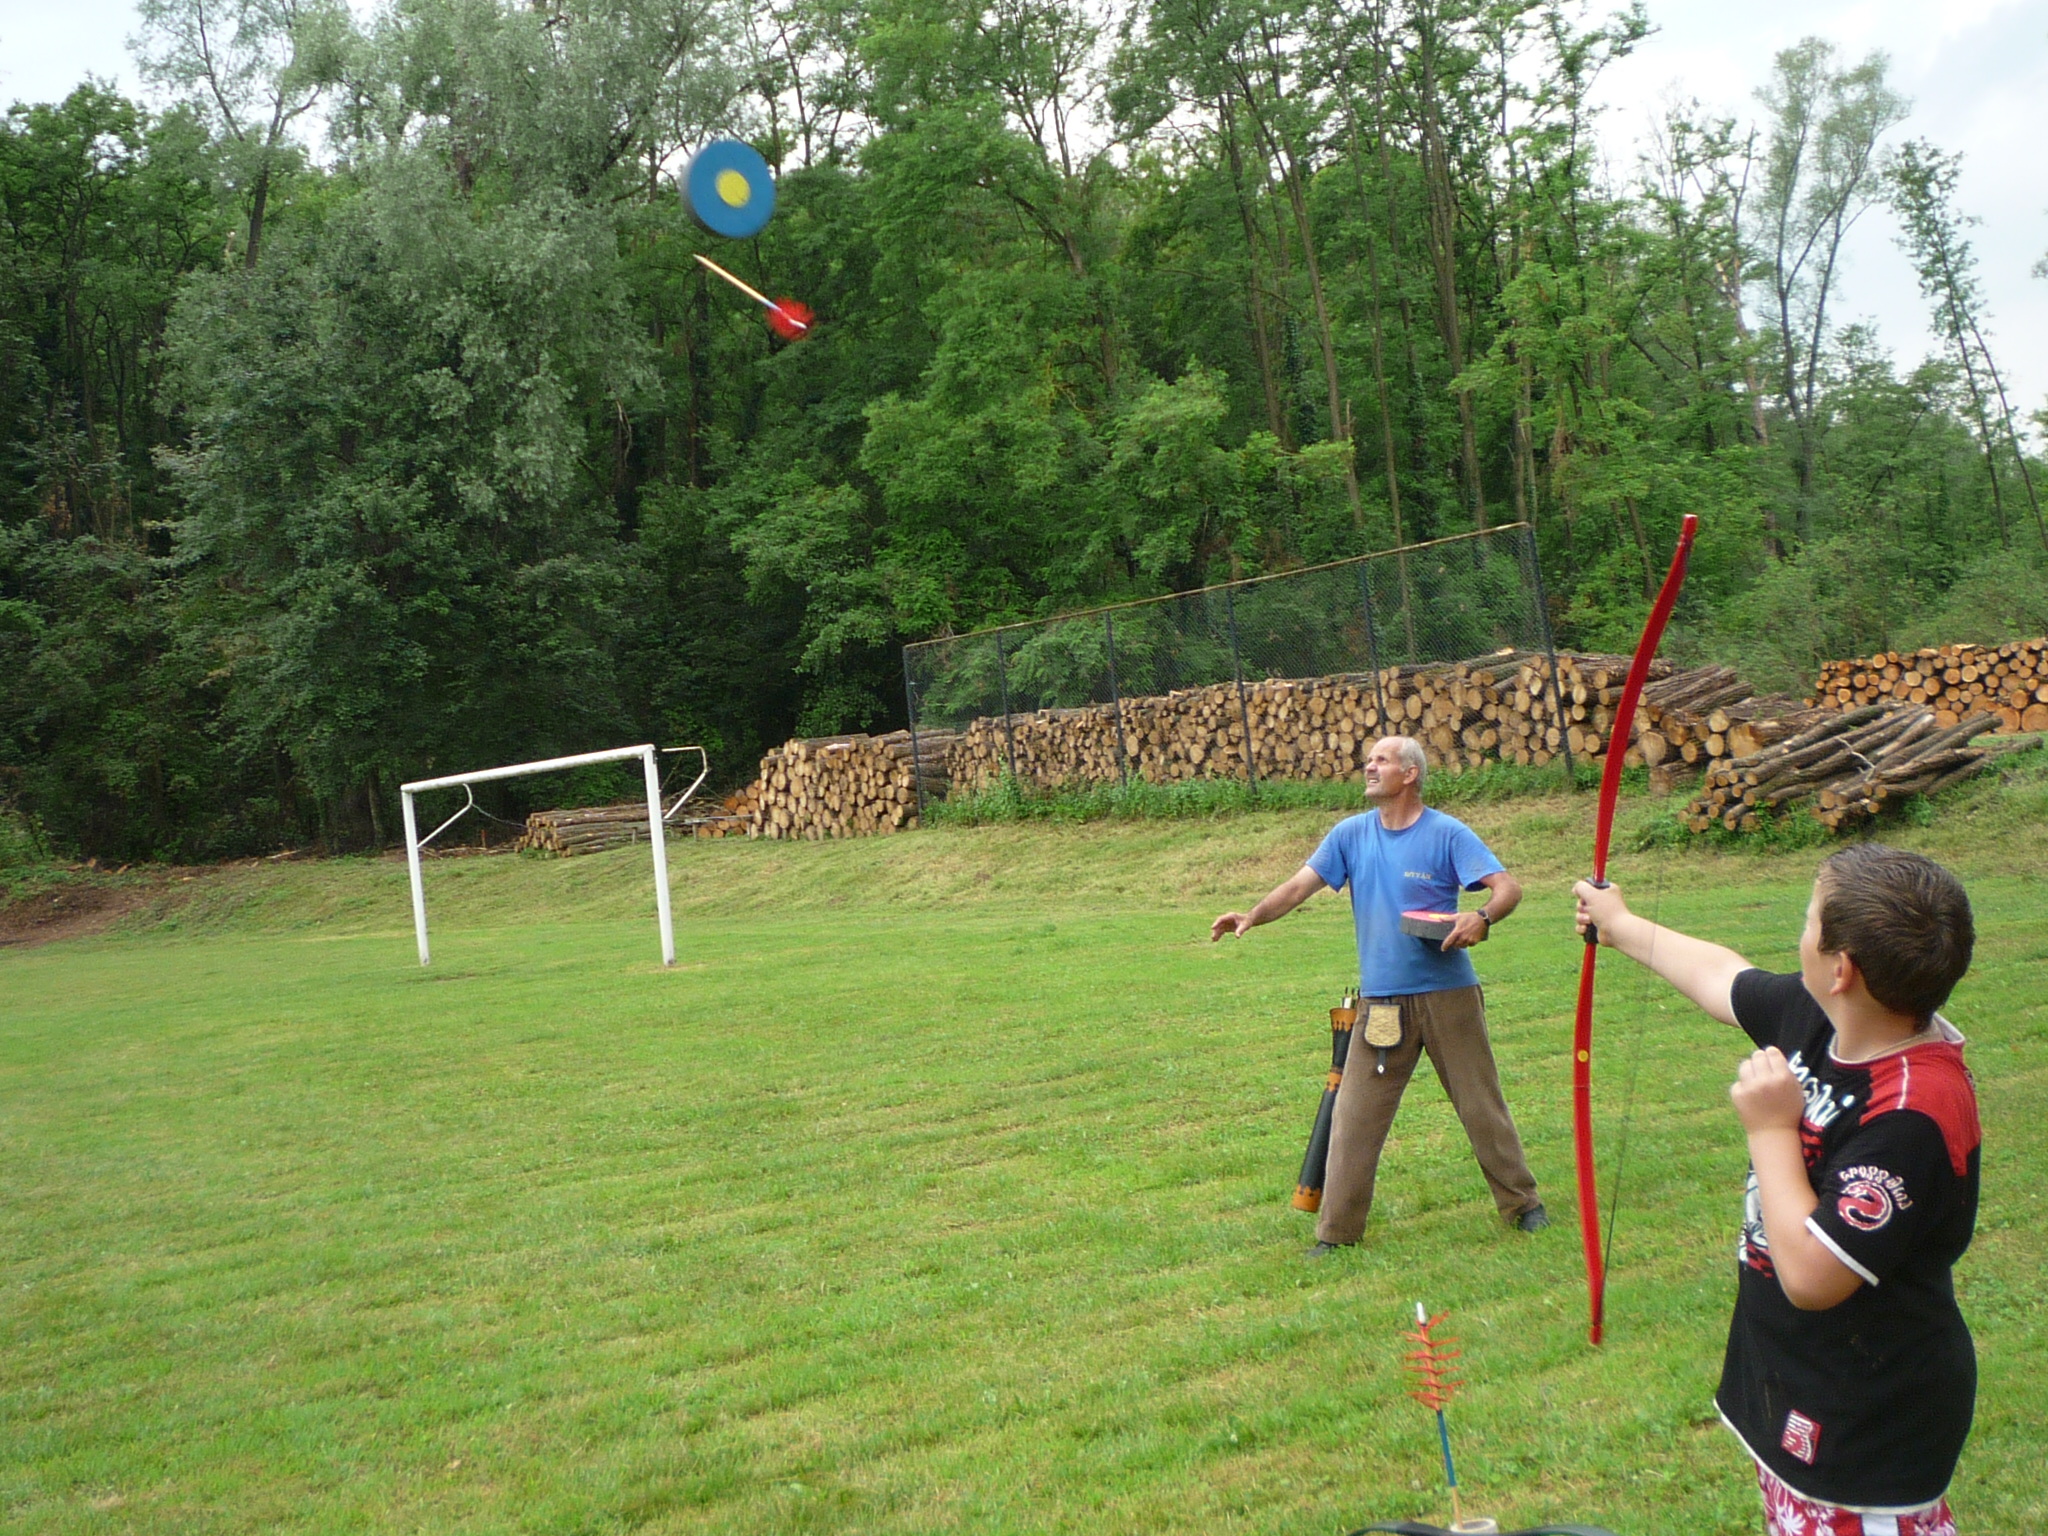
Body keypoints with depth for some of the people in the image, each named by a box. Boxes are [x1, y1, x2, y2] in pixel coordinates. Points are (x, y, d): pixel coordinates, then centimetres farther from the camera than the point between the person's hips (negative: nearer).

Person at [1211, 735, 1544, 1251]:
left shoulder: (1447, 834, -5)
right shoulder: (1351, 834, 5)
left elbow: (1508, 887, -10)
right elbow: (1301, 885, 1)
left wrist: (1482, 918, -31)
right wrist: (1253, 915, -16)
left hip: (1448, 994, -2)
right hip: (1381, 1000, 3)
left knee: (1481, 1103, 7)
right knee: (1355, 1116, 0)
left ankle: (1522, 1204, 25)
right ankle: (1336, 1231, 7)